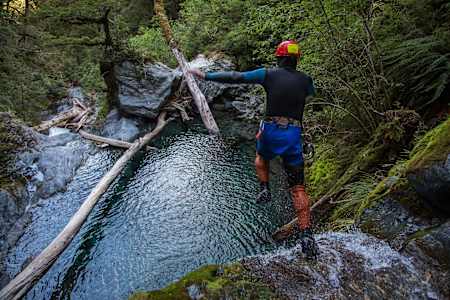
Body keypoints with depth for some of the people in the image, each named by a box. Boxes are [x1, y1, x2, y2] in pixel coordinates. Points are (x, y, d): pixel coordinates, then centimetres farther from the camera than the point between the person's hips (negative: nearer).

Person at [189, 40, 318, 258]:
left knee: (261, 157, 37)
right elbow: (312, 94, 31)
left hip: (271, 132, -1)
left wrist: (206, 75, 5)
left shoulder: (269, 74, 0)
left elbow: (235, 77, -2)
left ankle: (265, 189, 19)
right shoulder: (305, 80, 8)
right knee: (298, 189, 7)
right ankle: (306, 235, 2)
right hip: (294, 135, 2)